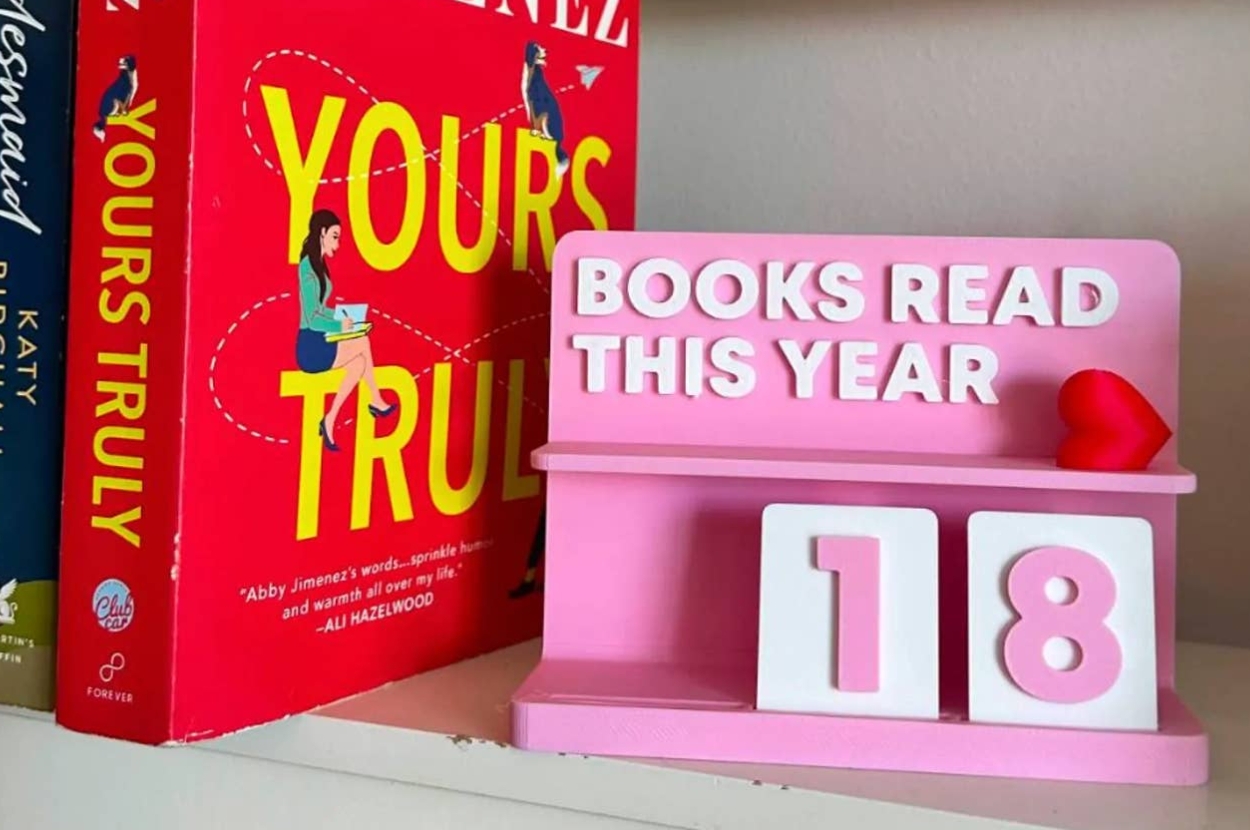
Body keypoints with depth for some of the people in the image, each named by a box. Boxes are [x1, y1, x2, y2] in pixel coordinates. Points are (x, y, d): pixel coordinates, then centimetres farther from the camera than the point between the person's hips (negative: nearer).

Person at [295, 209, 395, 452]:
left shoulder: (317, 264, 12)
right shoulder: (308, 267, -18)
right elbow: (312, 317, -22)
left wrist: (342, 316, 7)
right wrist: (340, 325, -16)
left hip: (319, 343, 9)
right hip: (310, 348, -9)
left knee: (360, 361, -1)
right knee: (363, 343, -9)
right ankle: (376, 401, -3)